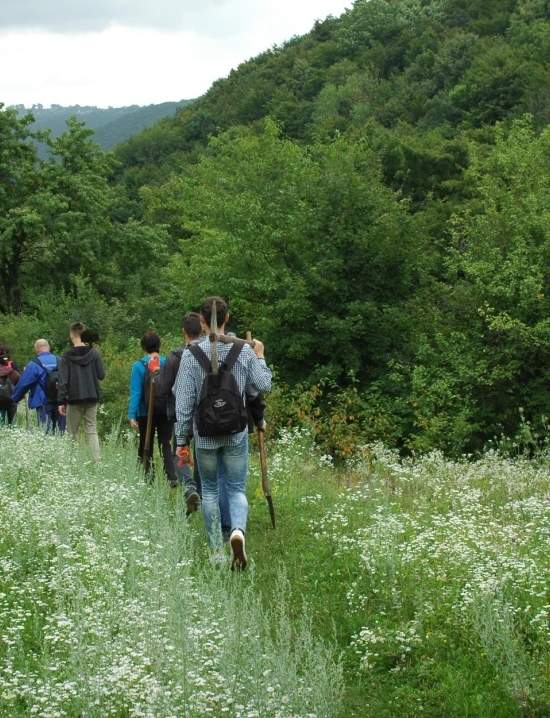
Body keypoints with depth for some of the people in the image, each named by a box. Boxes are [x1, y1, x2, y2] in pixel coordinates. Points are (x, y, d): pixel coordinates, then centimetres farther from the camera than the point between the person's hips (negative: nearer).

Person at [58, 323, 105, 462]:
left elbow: (63, 381, -6)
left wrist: (61, 401, -4)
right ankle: (97, 459, -6)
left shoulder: (66, 357, -5)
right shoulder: (94, 354, -2)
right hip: (92, 398, 2)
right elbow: (101, 375, 2)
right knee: (91, 431, 6)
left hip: (74, 399, -2)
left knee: (72, 433, 6)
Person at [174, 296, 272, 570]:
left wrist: (182, 438, 1)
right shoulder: (244, 351, -6)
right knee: (237, 488, 7)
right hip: (236, 434, 0)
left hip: (205, 435, 0)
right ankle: (238, 529, -22)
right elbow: (263, 385, 1)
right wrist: (260, 356, 17)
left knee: (209, 489, 15)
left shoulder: (191, 354, -9)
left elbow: (184, 402, -7)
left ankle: (216, 548, 16)